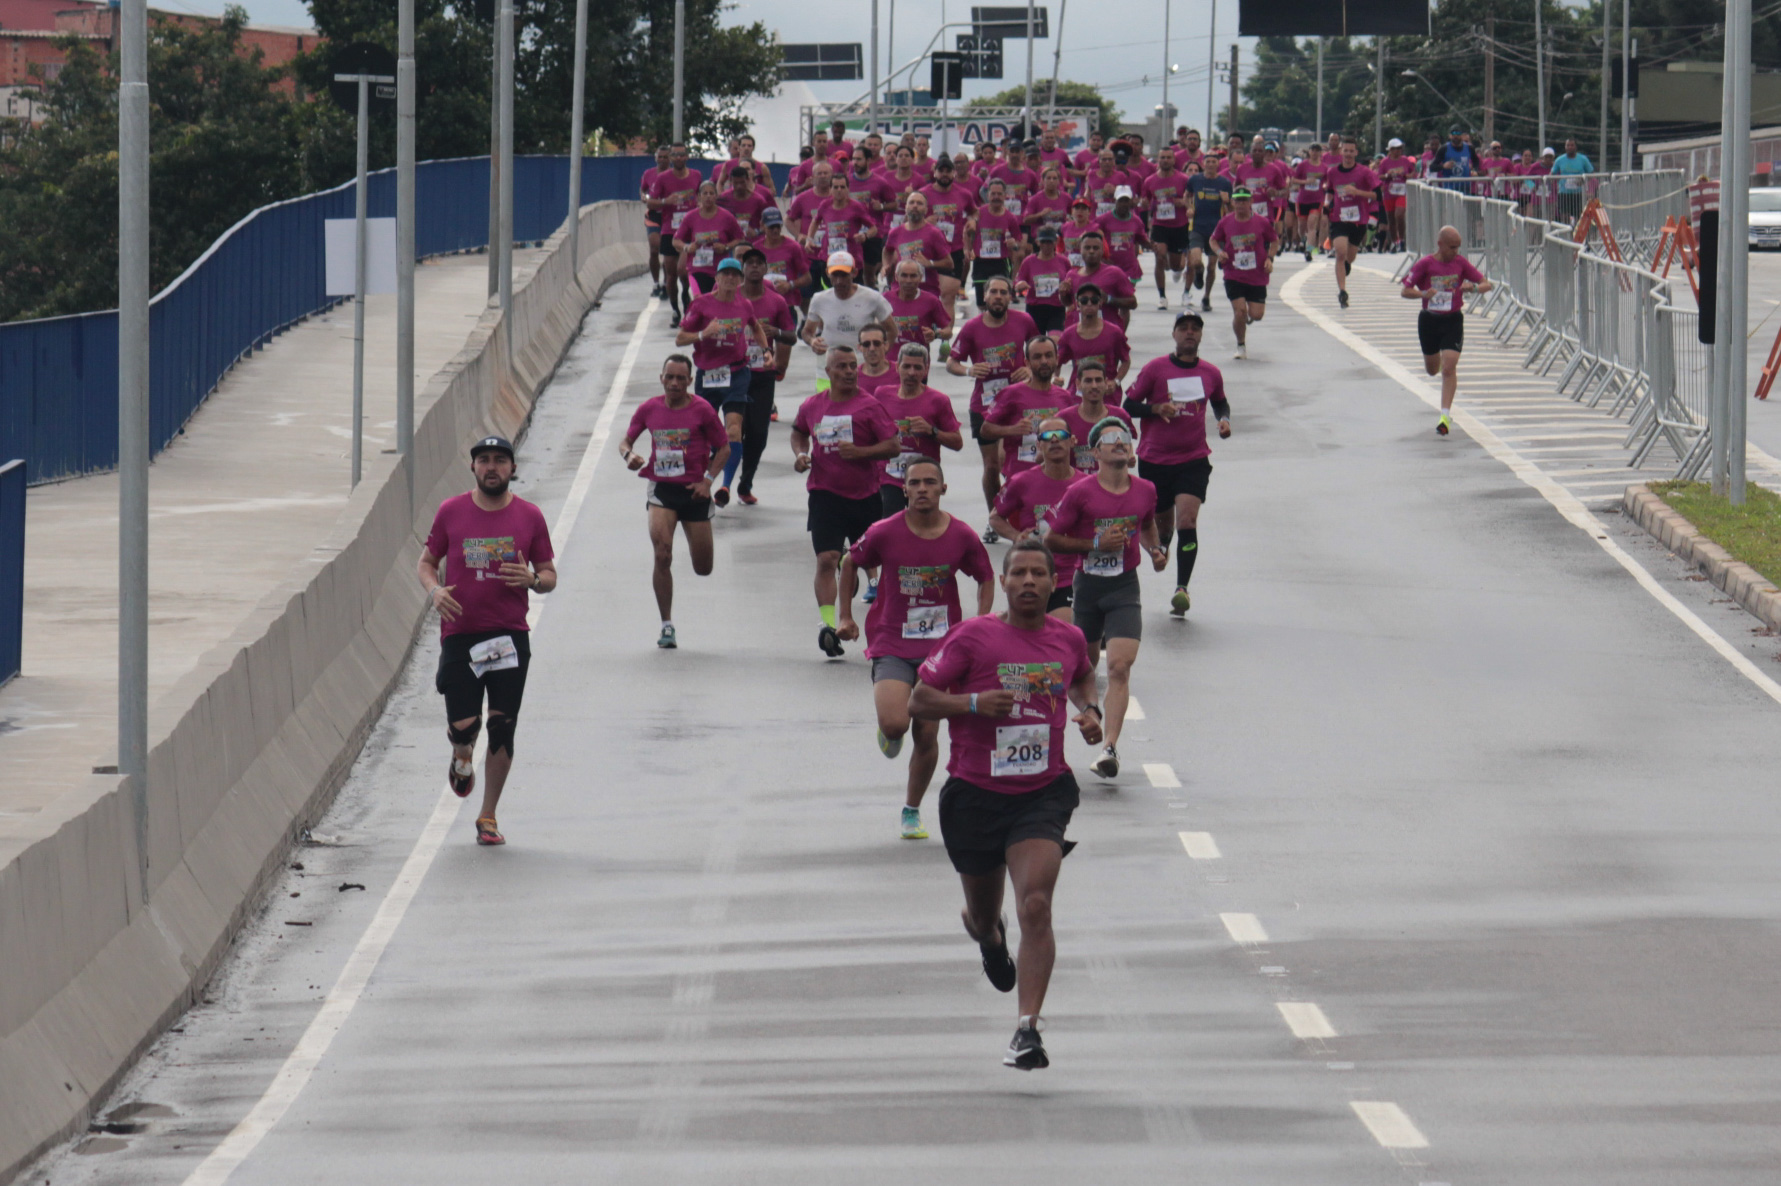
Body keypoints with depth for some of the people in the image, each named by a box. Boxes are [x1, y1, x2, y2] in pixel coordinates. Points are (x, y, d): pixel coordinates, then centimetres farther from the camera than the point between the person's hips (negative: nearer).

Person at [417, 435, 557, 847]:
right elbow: (427, 562, 11)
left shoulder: (529, 516, 4)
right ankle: (462, 757, 32)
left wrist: (533, 580, -13)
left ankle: (488, 817, 12)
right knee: (463, 726, -7)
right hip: (459, 633, 0)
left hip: (511, 636, 0)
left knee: (502, 727, -2)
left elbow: (550, 576, 10)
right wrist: (434, 589, -10)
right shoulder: (451, 512, 3)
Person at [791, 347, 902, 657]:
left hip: (865, 496, 0)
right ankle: (827, 623, -25)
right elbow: (799, 432, 24)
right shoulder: (812, 406, 4)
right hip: (825, 495, 0)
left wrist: (859, 452, -21)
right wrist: (800, 454, 4)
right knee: (826, 559, -16)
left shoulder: (868, 405, -6)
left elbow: (893, 445, -9)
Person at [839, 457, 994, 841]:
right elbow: (850, 564, 10)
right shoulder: (884, 533, -9)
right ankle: (890, 732, 17)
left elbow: (986, 578, 11)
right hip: (892, 646, -2)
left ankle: (912, 810, 23)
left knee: (927, 735, 2)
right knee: (894, 724, -22)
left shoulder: (962, 537, -5)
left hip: (940, 648, 2)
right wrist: (846, 617, 9)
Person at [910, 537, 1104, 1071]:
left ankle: (1028, 1030, -21)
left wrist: (1090, 709, 7)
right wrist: (973, 703, -22)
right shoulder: (973, 637, -9)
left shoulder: (1068, 638, 3)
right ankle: (986, 930, 57)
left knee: (1035, 907, -19)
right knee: (983, 913, 17)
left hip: (1044, 792, 0)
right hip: (975, 794, 0)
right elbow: (918, 700, -6)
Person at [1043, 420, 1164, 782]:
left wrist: (1155, 550, 4)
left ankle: (1109, 748, -22)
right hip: (1087, 585, -1)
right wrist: (1095, 543, -16)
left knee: (1119, 667, -16)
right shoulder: (1080, 493, -8)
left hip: (1125, 588, 1)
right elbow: (1051, 540, -5)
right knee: (1084, 664, 13)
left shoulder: (1145, 491, 3)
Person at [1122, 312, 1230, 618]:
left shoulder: (1211, 373, 6)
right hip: (1154, 459, 0)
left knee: (1187, 519, -17)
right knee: (1162, 522, 8)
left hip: (1194, 460, 0)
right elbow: (1129, 405, -1)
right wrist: (1158, 409, -18)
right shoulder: (1155, 369, -3)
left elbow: (1220, 402, 25)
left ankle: (1182, 589, -22)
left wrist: (1224, 420, 3)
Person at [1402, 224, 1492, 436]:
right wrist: (1423, 294, -28)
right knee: (1432, 369, 13)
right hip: (1429, 320, 1)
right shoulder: (1425, 264, -8)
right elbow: (1406, 291, -7)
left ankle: (1445, 415, -13)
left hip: (1453, 321, -1)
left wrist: (1474, 287, -22)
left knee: (1449, 367, -14)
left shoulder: (1460, 263, -3)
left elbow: (1486, 284, 1)